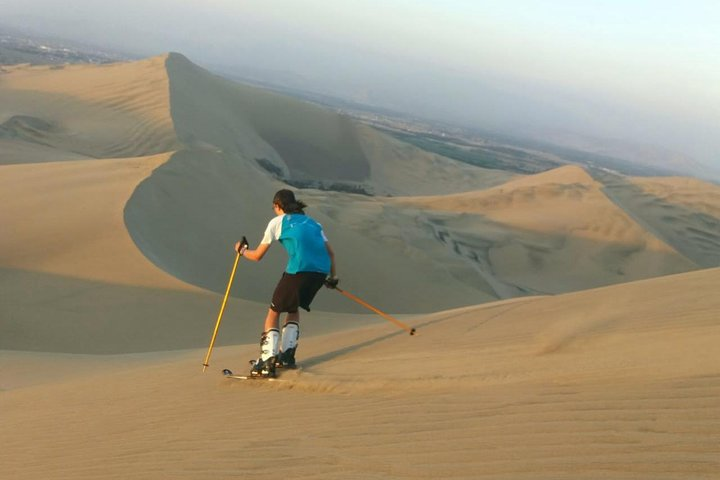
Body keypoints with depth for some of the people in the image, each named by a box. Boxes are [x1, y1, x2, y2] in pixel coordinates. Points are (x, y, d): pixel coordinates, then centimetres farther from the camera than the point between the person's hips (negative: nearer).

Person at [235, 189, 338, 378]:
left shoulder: (277, 222, 14)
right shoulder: (312, 223, 28)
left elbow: (257, 256, 18)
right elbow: (330, 253, 23)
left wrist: (242, 250, 37)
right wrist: (332, 277, 35)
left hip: (298, 270, -5)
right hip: (322, 271, 5)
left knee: (274, 311, 10)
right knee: (294, 309, 27)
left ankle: (268, 360, -2)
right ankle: (286, 355, 19)